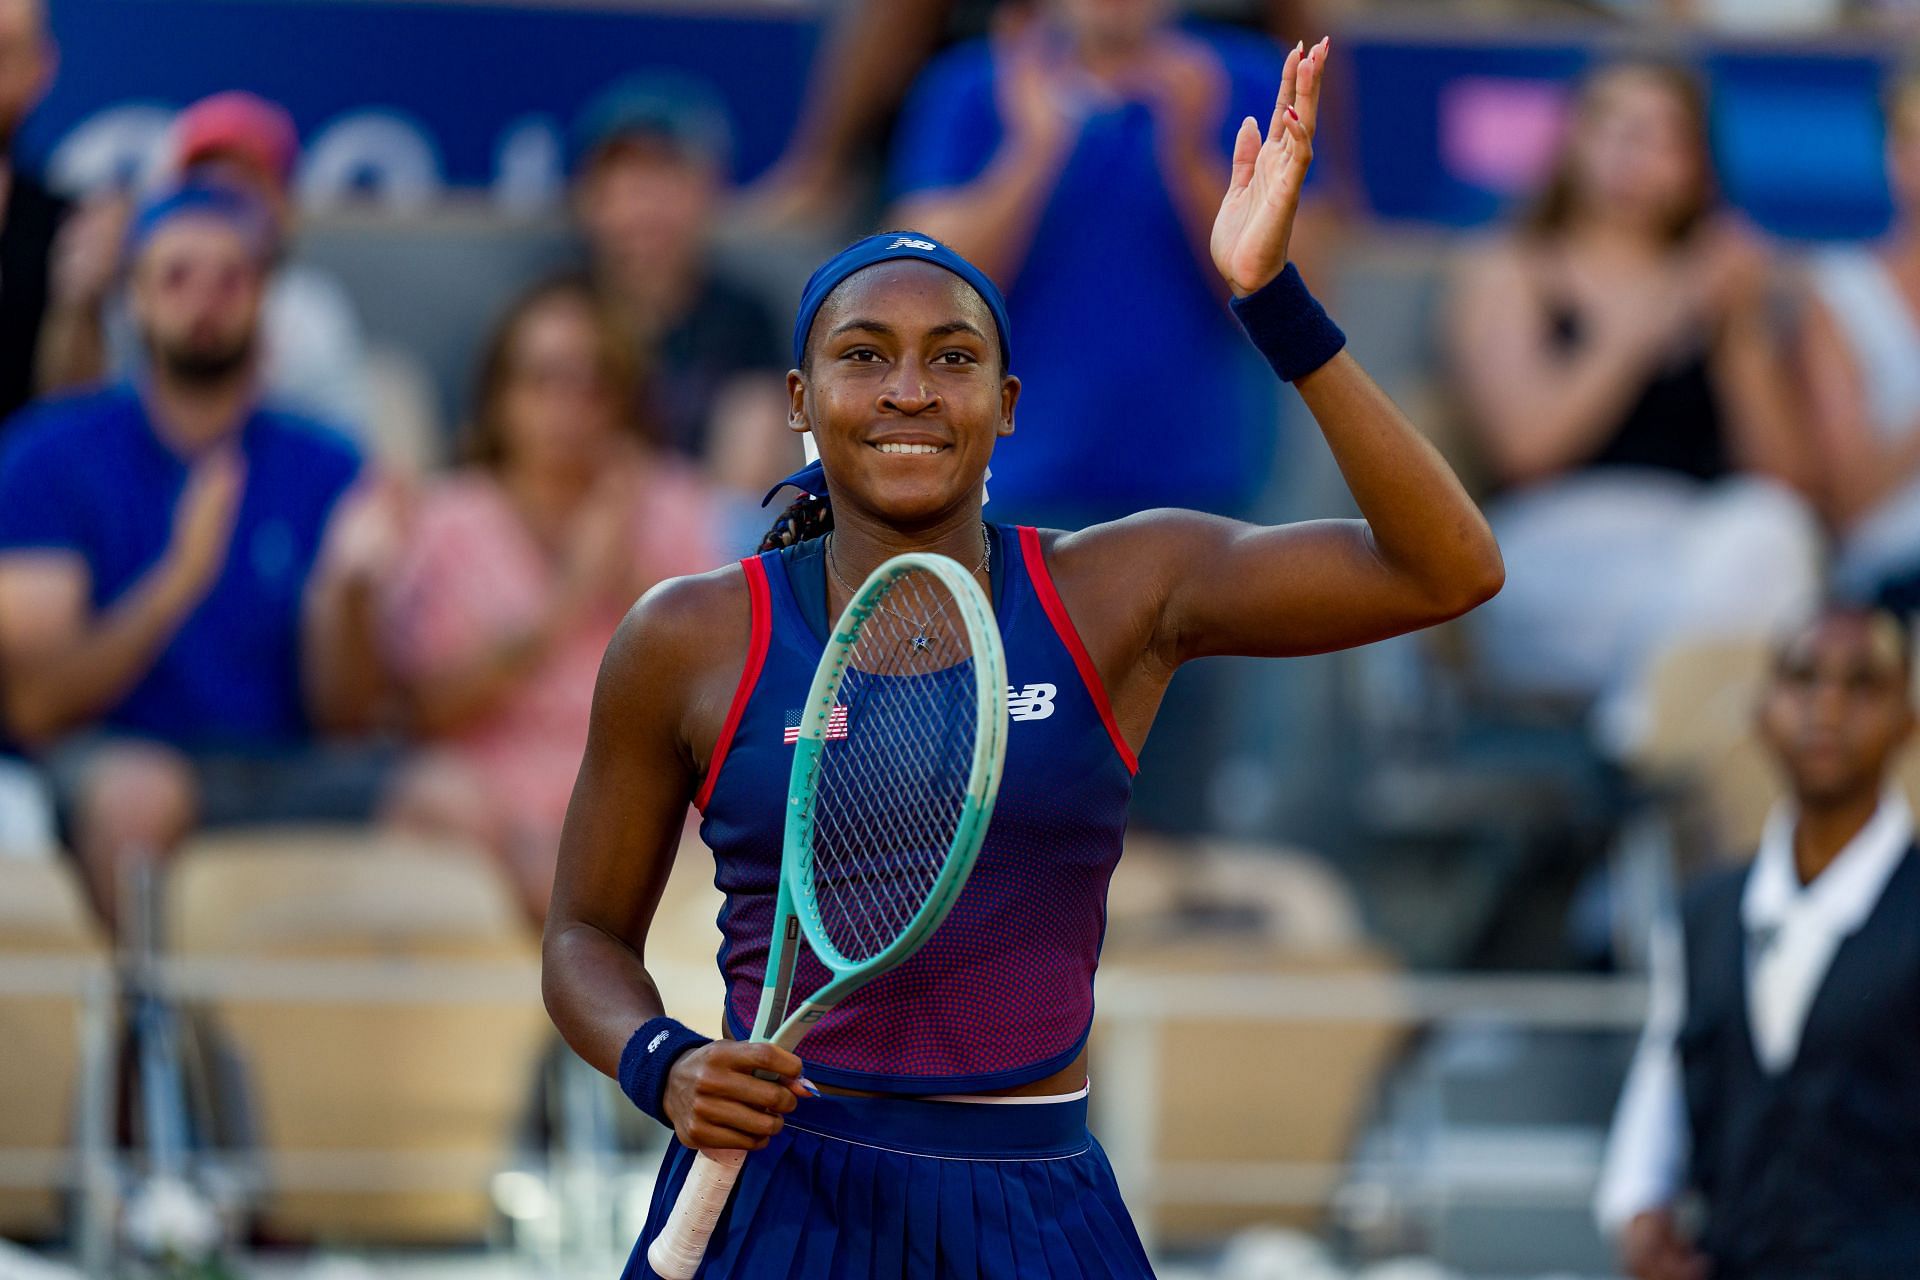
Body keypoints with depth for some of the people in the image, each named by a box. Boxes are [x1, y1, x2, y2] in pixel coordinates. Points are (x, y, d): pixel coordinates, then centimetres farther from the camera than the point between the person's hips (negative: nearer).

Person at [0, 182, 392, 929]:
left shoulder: (325, 470, 10)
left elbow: (346, 717, 5)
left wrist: (342, 596, -16)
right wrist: (178, 581, -21)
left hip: (284, 770, 3)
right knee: (137, 788, -39)